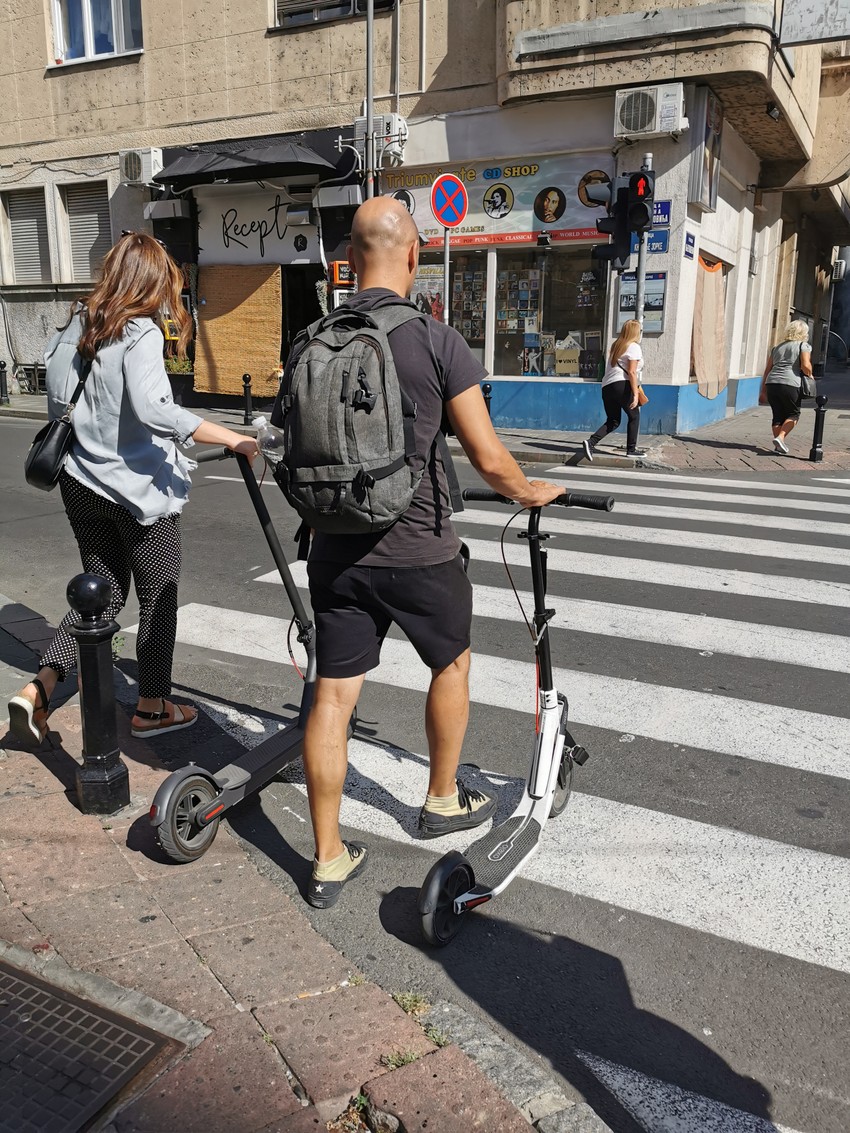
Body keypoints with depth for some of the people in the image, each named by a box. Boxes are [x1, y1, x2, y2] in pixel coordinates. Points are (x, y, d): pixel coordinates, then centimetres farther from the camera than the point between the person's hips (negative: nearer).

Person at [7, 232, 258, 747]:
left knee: (105, 591, 18)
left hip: (82, 483, 7)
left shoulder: (77, 326, 7)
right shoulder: (140, 332, -16)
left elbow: (58, 405, 14)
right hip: (141, 489, -7)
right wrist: (234, 439, -33)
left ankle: (39, 687, 6)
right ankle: (153, 708, 21)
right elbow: (154, 409, -32)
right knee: (159, 598, 9)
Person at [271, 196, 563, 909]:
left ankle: (329, 861, 18)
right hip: (418, 550, -3)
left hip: (336, 550, 4)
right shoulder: (436, 341, -11)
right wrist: (531, 492, 9)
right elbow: (487, 457, -11)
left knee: (333, 695, 8)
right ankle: (444, 802, 39)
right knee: (451, 664, 22)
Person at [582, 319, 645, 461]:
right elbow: (631, 372, -11)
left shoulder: (616, 345, 22)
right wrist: (635, 394, -15)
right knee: (634, 416, 9)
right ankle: (631, 449, 11)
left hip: (606, 386, 7)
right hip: (622, 385, -7)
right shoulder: (634, 347, -2)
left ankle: (591, 442, -11)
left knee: (613, 421, 10)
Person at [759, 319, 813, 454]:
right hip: (790, 384, -5)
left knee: (778, 415, 10)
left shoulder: (777, 347, 21)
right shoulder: (804, 345, 5)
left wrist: (763, 391, 20)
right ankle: (780, 437, -10)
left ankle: (778, 445, 9)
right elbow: (805, 365, -10)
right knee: (793, 414, 9)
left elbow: (767, 370, 18)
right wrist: (810, 376, 10)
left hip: (771, 383, 5)